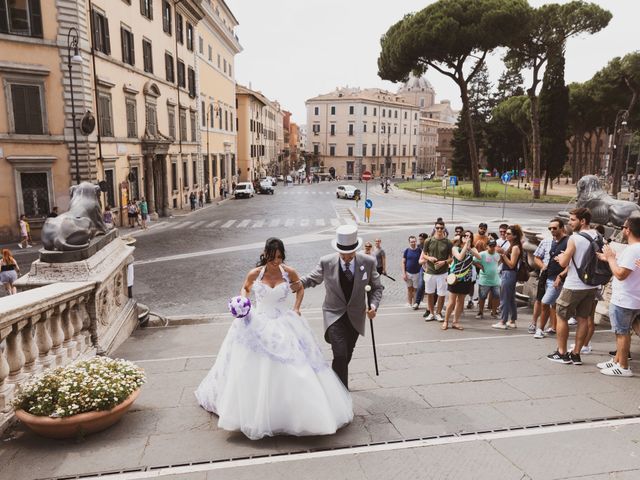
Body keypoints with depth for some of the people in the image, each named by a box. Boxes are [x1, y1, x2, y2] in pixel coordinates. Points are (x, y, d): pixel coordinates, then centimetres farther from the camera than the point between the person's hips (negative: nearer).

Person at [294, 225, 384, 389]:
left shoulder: (368, 263, -11)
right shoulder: (326, 262, -13)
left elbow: (377, 287, 2)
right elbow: (313, 278, 3)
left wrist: (373, 305, -16)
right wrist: (300, 283, -20)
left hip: (355, 316, 3)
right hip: (334, 314, -3)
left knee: (347, 355, 19)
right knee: (340, 354, -18)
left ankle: (336, 380, 47)